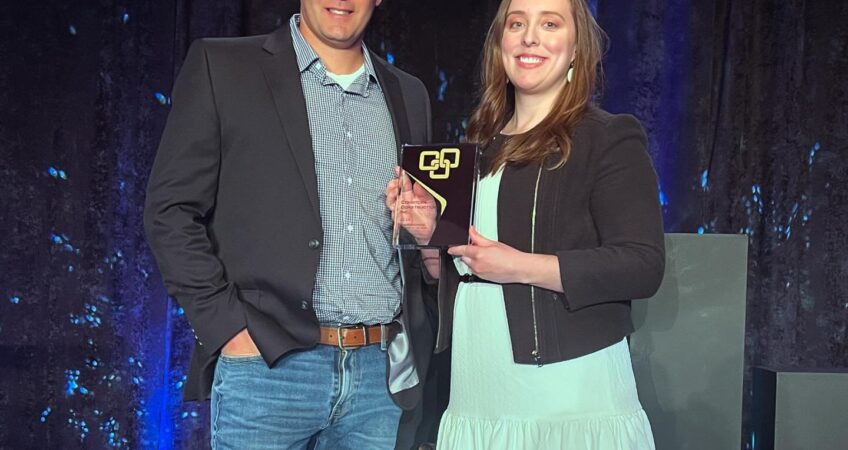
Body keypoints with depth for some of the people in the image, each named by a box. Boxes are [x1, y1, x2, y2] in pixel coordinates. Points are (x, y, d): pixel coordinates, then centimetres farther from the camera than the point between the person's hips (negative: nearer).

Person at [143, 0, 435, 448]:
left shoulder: (408, 96, 15)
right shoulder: (221, 66, 2)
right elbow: (171, 211, -2)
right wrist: (229, 327, -10)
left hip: (381, 373, 4)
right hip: (267, 366, -3)